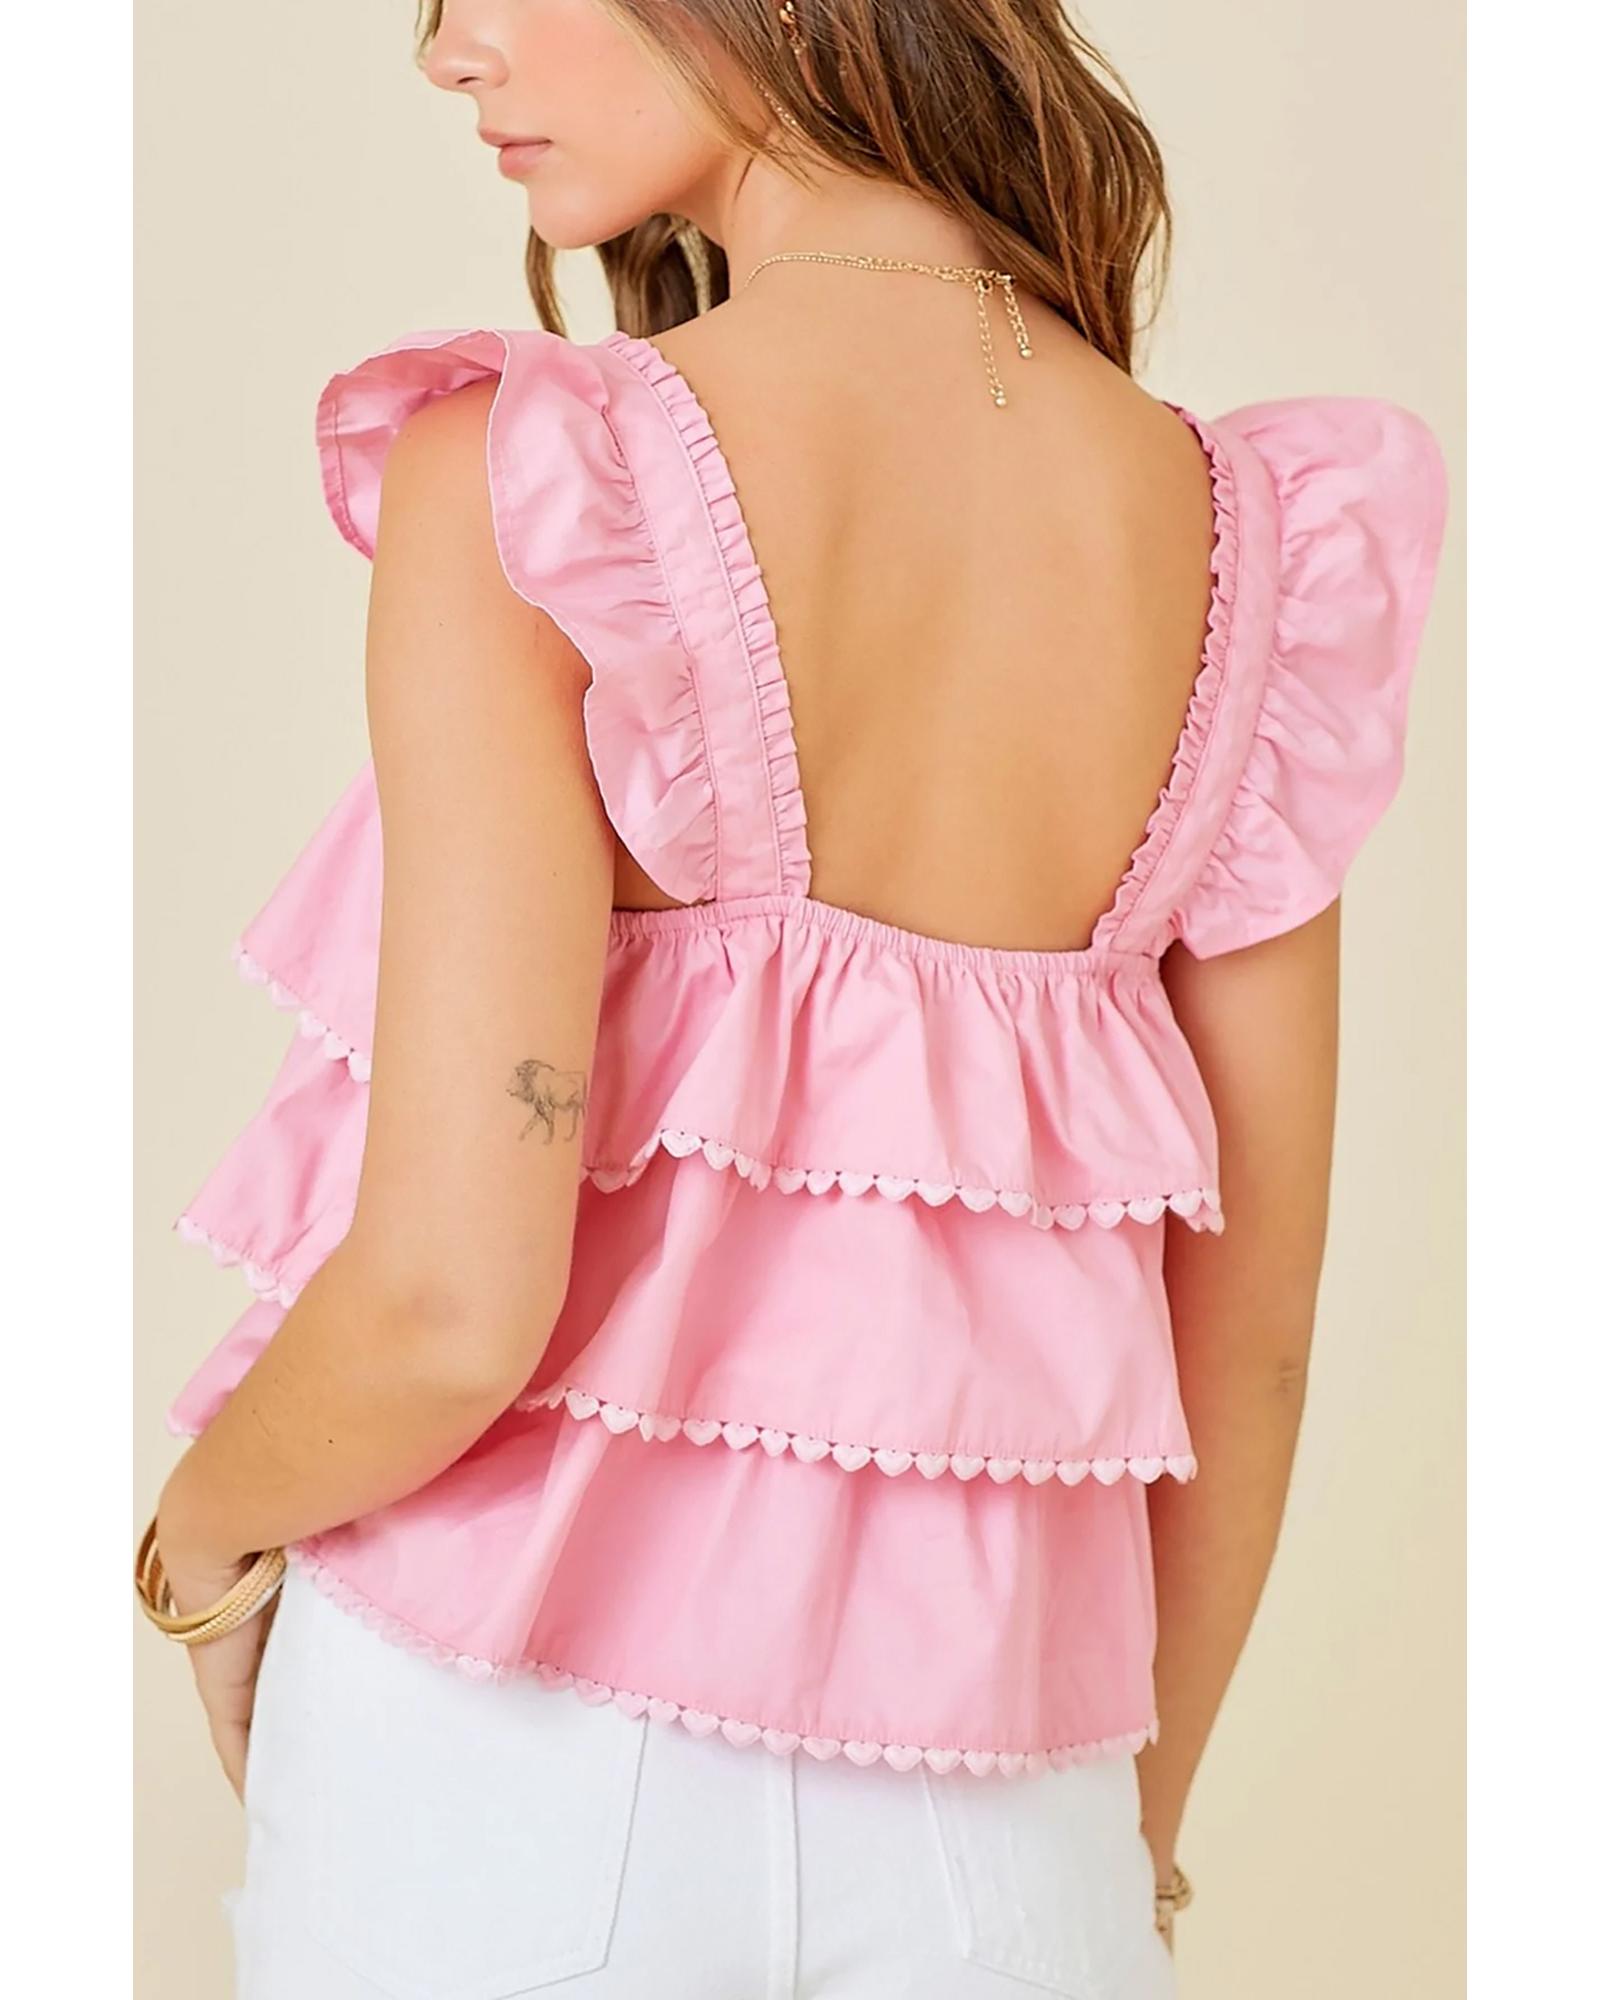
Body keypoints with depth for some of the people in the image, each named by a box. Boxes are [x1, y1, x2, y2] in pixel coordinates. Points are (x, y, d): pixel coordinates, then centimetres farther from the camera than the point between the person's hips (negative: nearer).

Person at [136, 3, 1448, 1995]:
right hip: (975, 1798, 3)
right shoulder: (1261, 538, -4)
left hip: (500, 1754, -3)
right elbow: (1249, 1341, 1)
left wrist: (202, 1545, 1)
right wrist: (1138, 1825, 16)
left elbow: (448, 1303, -21)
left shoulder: (527, 483, -17)